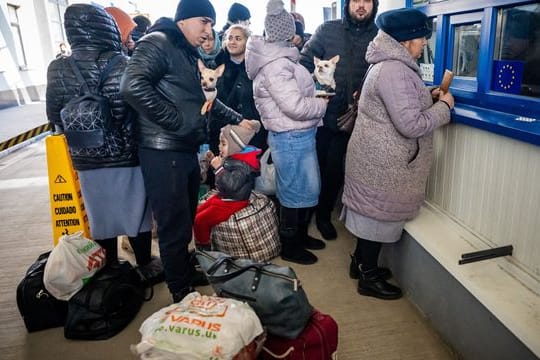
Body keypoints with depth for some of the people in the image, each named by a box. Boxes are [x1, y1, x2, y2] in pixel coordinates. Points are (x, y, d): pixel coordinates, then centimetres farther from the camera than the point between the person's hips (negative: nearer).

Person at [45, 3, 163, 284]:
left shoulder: (58, 69, -4)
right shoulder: (122, 65, -12)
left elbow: (54, 115, 1)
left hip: (87, 158, 3)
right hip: (126, 155, -2)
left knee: (101, 216, 15)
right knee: (136, 211, 12)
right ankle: (146, 268, 27)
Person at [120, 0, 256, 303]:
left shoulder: (190, 54, 19)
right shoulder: (158, 42, -8)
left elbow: (203, 99, 31)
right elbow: (132, 86, -24)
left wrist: (237, 119, 29)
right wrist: (177, 122, -19)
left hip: (187, 150, 9)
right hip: (164, 152, -9)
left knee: (186, 221, 19)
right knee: (174, 226, 2)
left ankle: (186, 274, 38)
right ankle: (182, 293, 19)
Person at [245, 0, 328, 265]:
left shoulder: (279, 59, 10)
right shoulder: (275, 64, -21)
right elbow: (295, 107, -25)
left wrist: (315, 95, 4)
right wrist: (322, 104, -9)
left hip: (298, 136, 10)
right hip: (292, 138, -10)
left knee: (305, 188, 20)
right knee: (295, 191, 4)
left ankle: (301, 235, 38)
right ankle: (289, 248, 23)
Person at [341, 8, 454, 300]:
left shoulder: (388, 64, 11)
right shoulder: (394, 70, -23)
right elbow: (411, 125, -26)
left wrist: (428, 98, 8)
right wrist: (443, 106, -11)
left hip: (375, 156, 10)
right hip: (382, 161, -10)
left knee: (370, 211, 19)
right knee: (379, 215, 3)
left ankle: (361, 262, 36)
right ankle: (369, 278, 21)